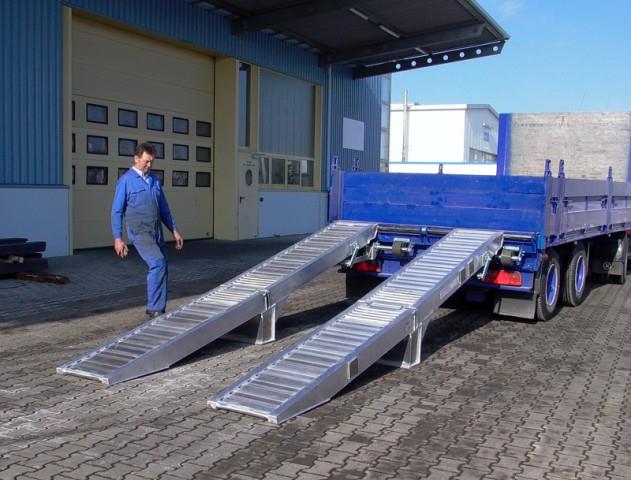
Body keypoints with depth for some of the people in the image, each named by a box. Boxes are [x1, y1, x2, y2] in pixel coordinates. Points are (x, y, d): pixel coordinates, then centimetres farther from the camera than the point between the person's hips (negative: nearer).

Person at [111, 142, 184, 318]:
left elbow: (163, 207, 19)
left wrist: (174, 230, 16)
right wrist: (117, 238, -9)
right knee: (158, 263, -20)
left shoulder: (154, 180, 13)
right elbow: (117, 211, -4)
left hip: (157, 232, 6)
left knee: (160, 268, 7)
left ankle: (159, 310, 17)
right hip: (140, 232, -6)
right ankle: (155, 308, -12)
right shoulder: (126, 181, -4)